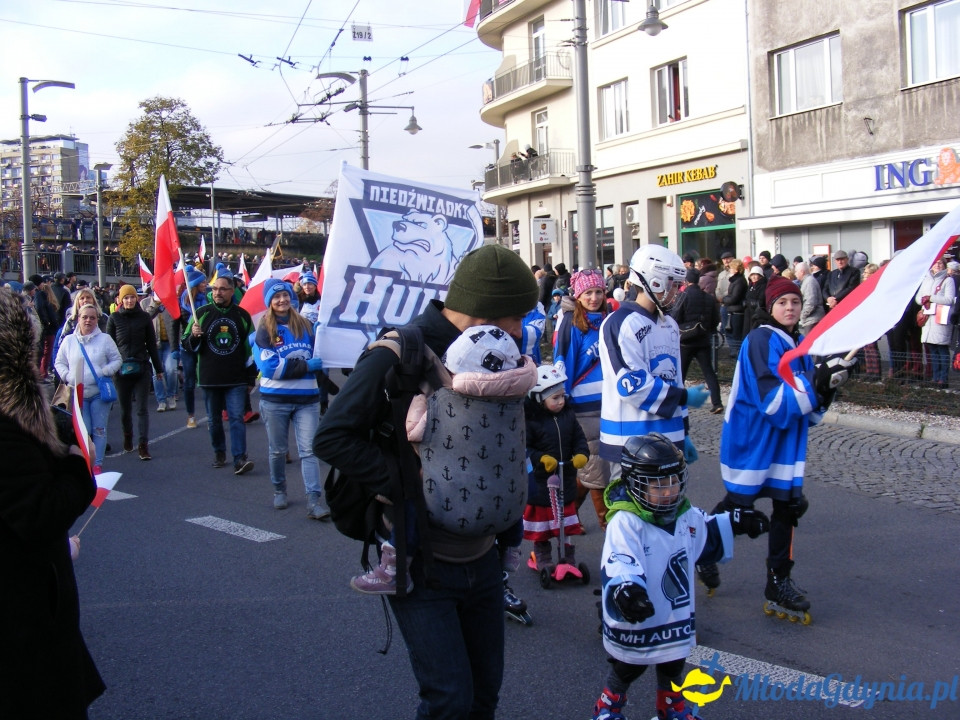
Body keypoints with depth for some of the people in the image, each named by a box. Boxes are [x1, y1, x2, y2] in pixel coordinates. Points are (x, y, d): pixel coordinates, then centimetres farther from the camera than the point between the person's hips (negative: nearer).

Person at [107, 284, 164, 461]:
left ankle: (143, 445, -4)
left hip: (142, 368, 0)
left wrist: (158, 368, 11)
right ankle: (127, 437, 33)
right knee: (125, 408, 12)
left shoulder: (144, 317, 3)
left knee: (142, 408, -3)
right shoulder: (114, 318, 2)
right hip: (122, 369, 0)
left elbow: (151, 344, 8)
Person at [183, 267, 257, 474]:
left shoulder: (242, 315, 5)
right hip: (209, 378, 1)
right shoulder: (202, 313, 2)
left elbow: (251, 347, 12)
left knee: (236, 417, -8)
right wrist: (193, 335, -19)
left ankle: (240, 458, -11)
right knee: (214, 419, 11)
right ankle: (219, 452, 28)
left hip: (236, 379, -1)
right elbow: (186, 344, 4)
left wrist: (251, 375, 10)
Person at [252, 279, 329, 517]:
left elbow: (319, 356, 15)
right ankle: (279, 491, 33)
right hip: (275, 399, -1)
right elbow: (270, 367, -13)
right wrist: (307, 366, -16)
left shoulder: (306, 326, 8)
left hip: (307, 398, 1)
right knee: (278, 450, 12)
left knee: (308, 450, -6)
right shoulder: (264, 331, -1)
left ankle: (314, 500, -9)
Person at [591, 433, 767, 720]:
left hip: (676, 618, 7)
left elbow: (707, 534, 20)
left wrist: (736, 522, 19)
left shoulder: (685, 514, -1)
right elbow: (619, 564, -41)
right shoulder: (625, 523, -28)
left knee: (673, 666, 27)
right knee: (626, 670, 15)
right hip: (636, 622, -7)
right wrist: (626, 590, -59)